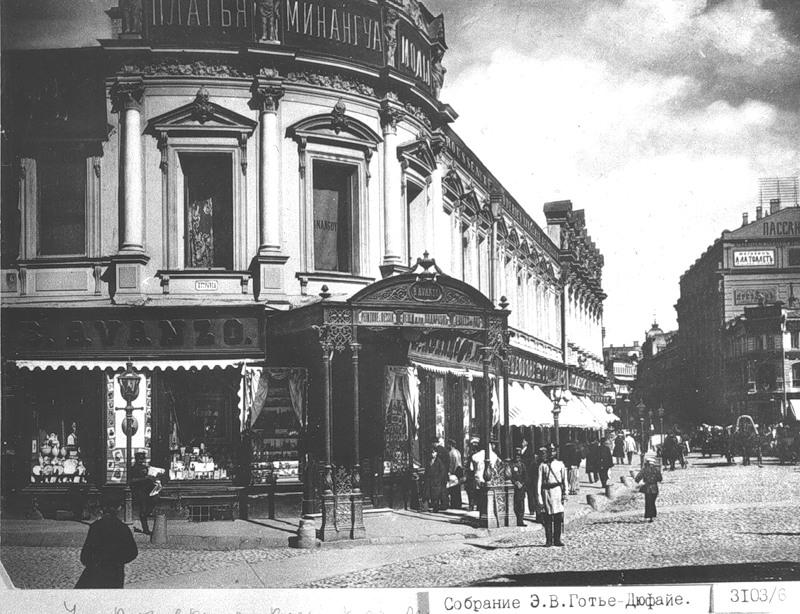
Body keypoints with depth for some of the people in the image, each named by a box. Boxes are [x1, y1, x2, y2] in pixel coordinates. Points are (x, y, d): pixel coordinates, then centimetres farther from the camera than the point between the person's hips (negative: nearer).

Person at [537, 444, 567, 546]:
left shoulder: (560, 464, 9)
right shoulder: (543, 465, 6)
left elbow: (564, 480, 8)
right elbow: (539, 481, 3)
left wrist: (565, 494, 0)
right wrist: (539, 497, -4)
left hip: (557, 491, 0)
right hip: (546, 491, 0)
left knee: (559, 517, -3)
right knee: (547, 518, 1)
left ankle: (557, 539, 6)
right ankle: (548, 540, 7)